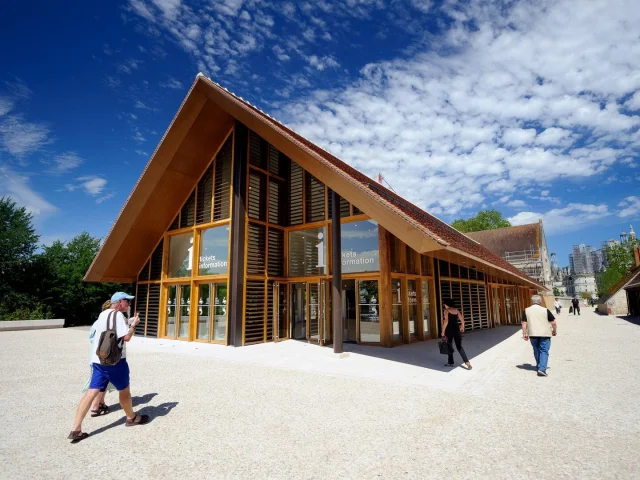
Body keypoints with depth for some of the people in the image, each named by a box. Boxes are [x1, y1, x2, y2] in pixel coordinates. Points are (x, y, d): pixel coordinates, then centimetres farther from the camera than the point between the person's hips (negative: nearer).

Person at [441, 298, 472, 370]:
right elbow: (462, 320, 9)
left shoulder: (446, 310, -8)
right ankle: (467, 362, -7)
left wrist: (443, 332, -14)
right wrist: (462, 326, 29)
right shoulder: (456, 310, 8)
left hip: (449, 330, -5)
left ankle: (450, 362, 22)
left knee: (449, 346, 13)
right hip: (456, 329, 5)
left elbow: (446, 321, -18)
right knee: (459, 346, 9)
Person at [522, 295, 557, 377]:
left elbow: (524, 323, -1)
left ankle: (538, 366, 31)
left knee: (536, 351, 19)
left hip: (532, 334, 3)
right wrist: (554, 331, 13)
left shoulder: (526, 311, 1)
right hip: (545, 334, -3)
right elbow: (553, 322, -3)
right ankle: (542, 369, -11)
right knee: (544, 351, 1)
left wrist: (524, 333, 5)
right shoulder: (545, 310, -6)